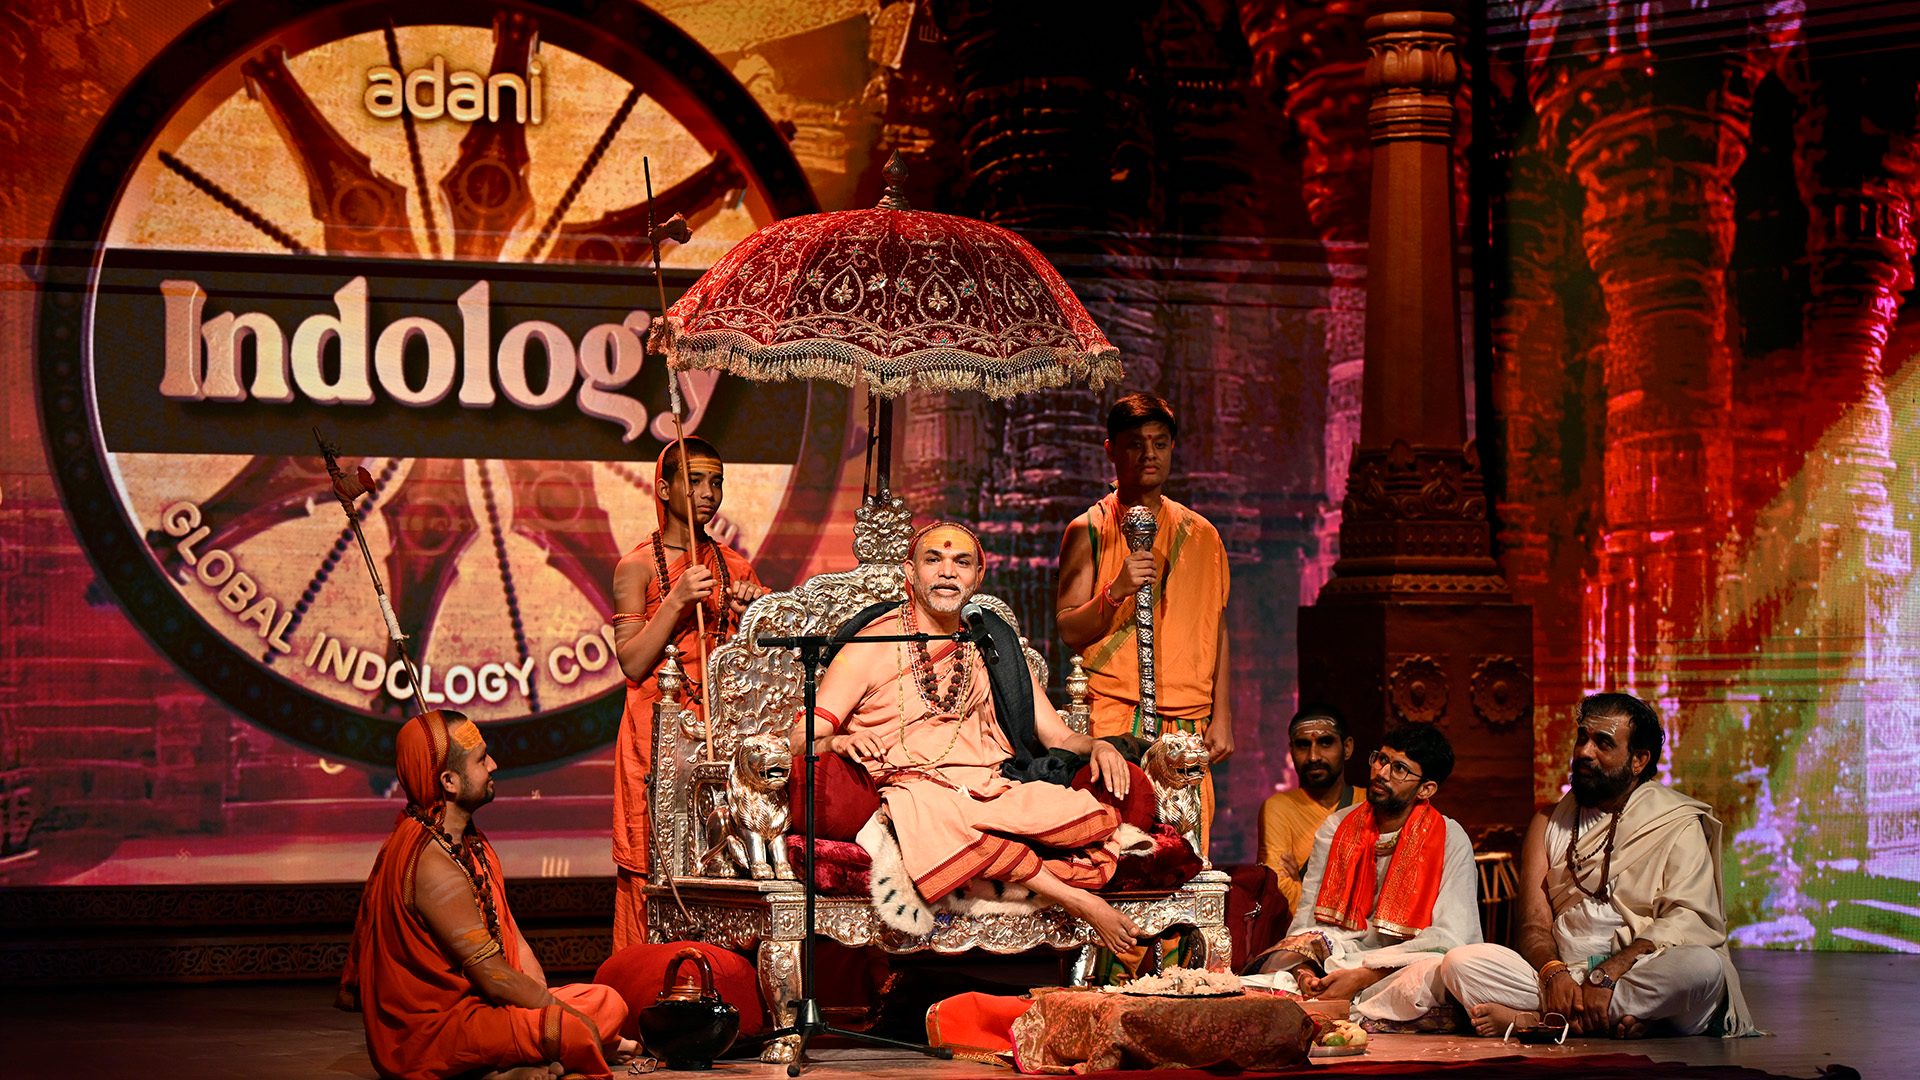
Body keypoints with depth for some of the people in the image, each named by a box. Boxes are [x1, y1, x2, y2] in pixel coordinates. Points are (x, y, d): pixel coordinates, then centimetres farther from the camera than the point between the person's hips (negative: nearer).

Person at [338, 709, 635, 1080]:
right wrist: (560, 1015, -10)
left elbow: (511, 936, 9)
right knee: (575, 1031, -30)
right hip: (427, 1033, -10)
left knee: (608, 1002, 8)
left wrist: (545, 1003, -5)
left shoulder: (469, 841, 11)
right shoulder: (433, 865, -22)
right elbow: (494, 977, -21)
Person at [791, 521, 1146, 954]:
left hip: (998, 788, 3)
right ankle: (1075, 899, -33)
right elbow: (799, 742, 1)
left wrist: (1095, 746, -4)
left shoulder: (994, 649, 23)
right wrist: (836, 742, -22)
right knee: (925, 813, -42)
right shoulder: (871, 649, 9)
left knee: (1101, 815, -26)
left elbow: (1057, 735, 19)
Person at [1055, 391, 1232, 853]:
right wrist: (1115, 591, -19)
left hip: (1186, 719, 3)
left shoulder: (1201, 535, 15)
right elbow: (1069, 629, -1)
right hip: (1112, 716, -3)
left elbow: (1217, 631, 17)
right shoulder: (1089, 530, 5)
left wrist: (1221, 717, 9)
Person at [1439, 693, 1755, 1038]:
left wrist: (1607, 975, -23)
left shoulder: (1678, 825, 6)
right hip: (1566, 979, 3)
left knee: (1705, 966, -36)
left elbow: (1686, 920, -9)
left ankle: (1530, 1019, -28)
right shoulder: (1550, 822, 18)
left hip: (1644, 984, -2)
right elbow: (1534, 923, 9)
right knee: (1461, 963, -20)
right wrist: (1553, 973, -15)